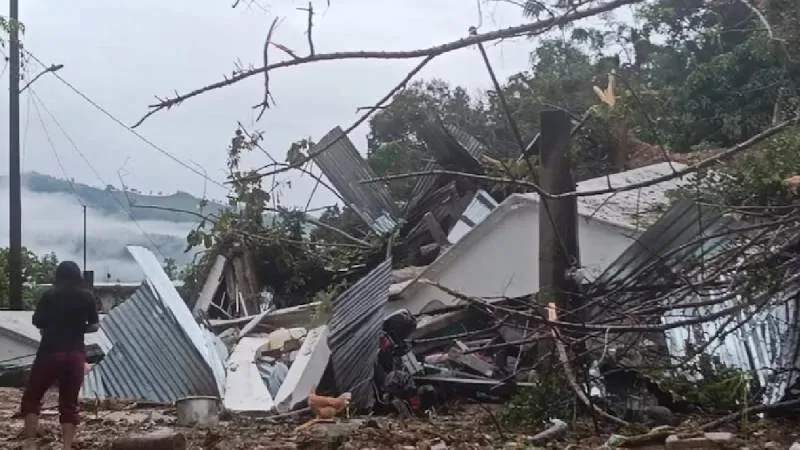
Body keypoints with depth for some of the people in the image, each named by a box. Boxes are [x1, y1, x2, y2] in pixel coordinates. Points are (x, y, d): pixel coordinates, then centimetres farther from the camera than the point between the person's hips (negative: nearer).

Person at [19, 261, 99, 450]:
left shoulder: (50, 295, -1)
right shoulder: (87, 297, 5)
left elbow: (37, 322, -1)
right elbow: (95, 326, 8)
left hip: (51, 352, -2)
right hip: (76, 354, 3)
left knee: (31, 397, 10)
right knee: (69, 403, 9)